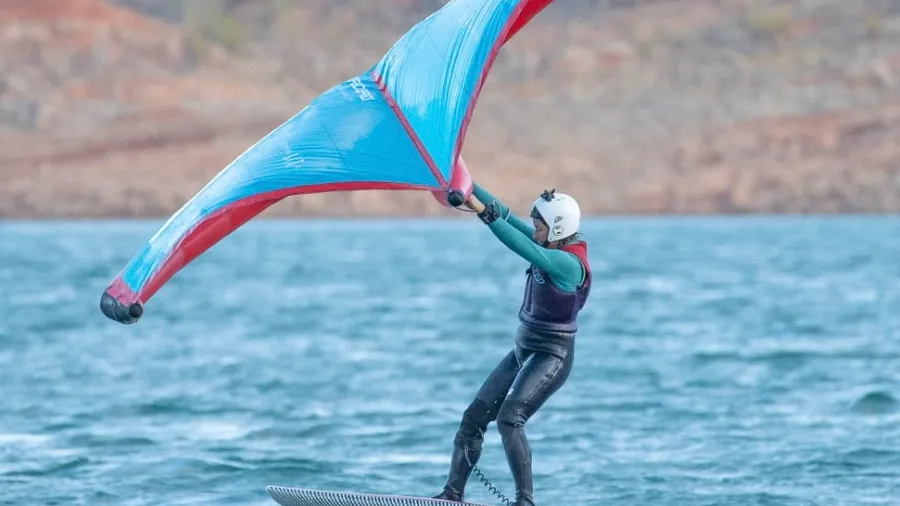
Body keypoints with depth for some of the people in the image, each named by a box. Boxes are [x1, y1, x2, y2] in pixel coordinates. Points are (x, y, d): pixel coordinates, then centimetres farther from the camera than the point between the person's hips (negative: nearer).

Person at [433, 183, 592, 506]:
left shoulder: (569, 263, -21)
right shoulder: (553, 247, 4)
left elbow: (523, 248, -35)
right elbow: (506, 215, 5)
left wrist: (483, 213, -39)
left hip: (552, 356, -10)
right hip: (524, 350, 10)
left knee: (509, 419, -27)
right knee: (473, 418, 6)